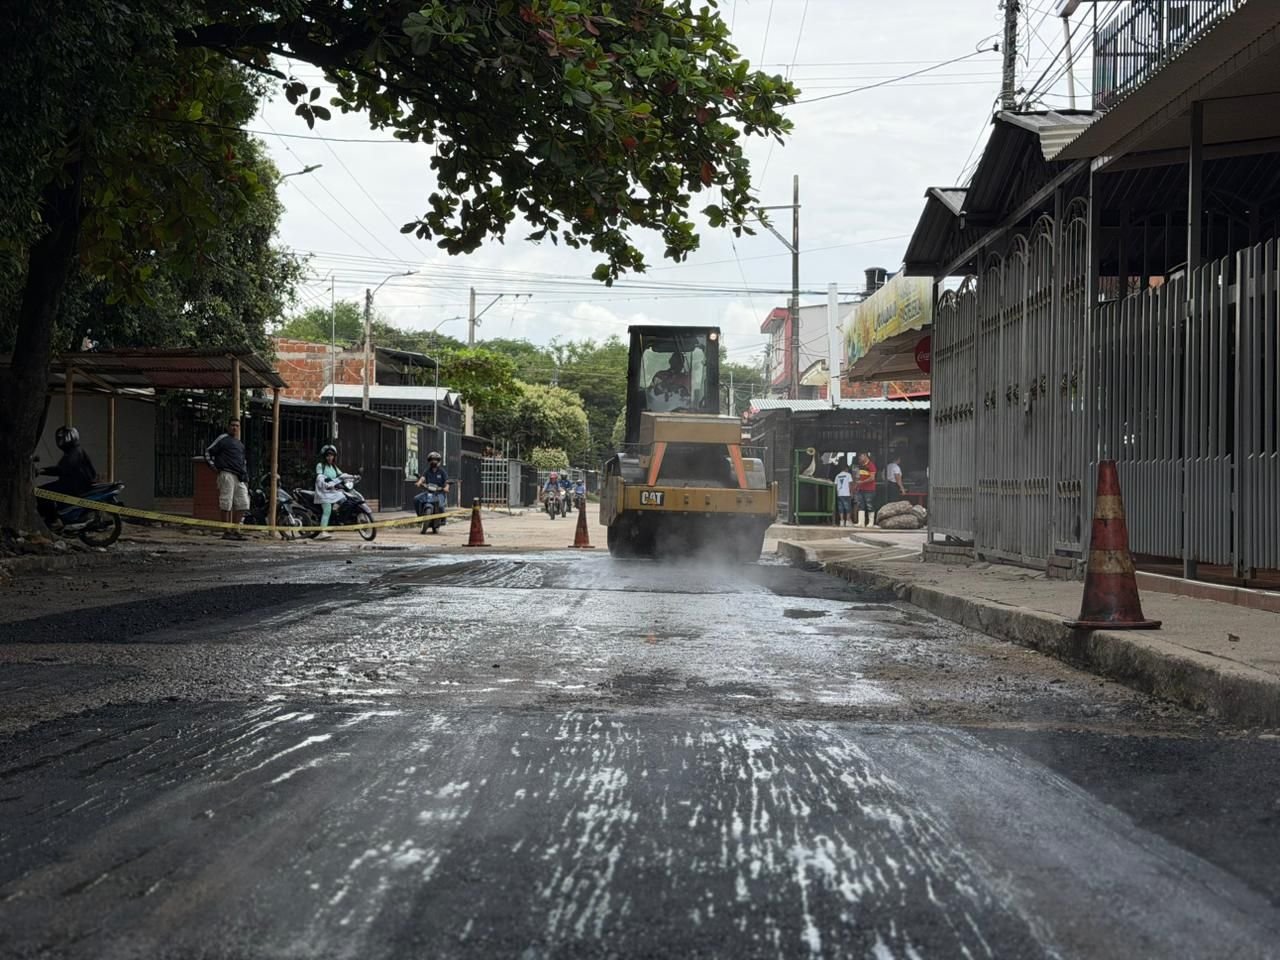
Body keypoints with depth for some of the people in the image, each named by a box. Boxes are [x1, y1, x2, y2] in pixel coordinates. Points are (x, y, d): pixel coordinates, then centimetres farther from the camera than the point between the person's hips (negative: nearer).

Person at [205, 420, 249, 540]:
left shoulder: (240, 444, 25)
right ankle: (226, 532, -4)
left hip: (240, 478, 7)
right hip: (227, 475, -7)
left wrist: (246, 479, 20)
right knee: (227, 505, -7)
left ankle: (235, 530, 10)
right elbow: (208, 451, 0)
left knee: (242, 504, 3)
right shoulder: (223, 438, 3)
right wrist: (214, 466, -8)